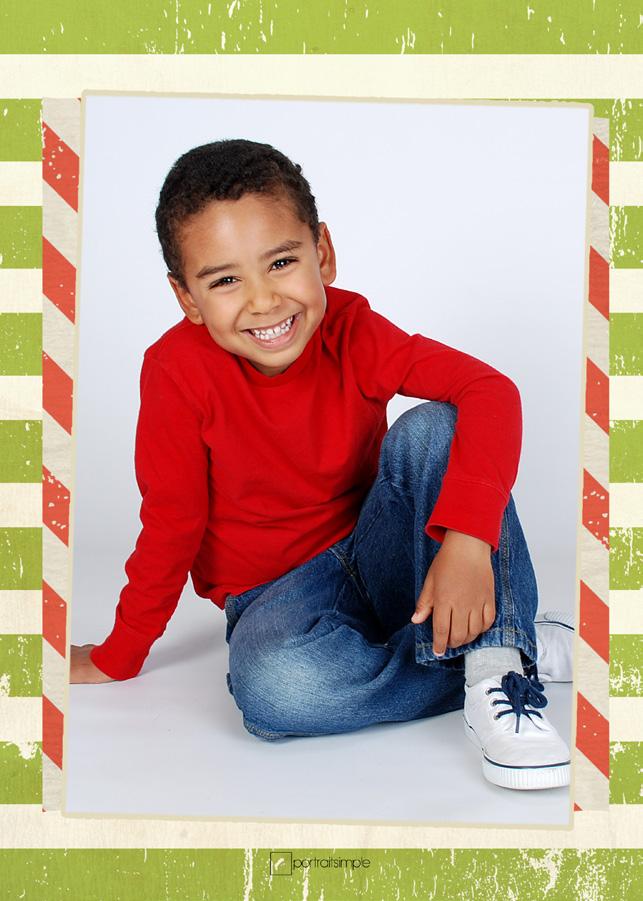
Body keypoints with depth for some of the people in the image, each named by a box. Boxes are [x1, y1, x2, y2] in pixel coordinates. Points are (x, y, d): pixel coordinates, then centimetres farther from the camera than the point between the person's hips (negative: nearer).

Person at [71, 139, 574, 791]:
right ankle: (531, 644, -20)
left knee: (432, 428, -25)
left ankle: (496, 660, -29)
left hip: (377, 556, 2)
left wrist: (467, 539, -40)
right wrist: (117, 660, 0)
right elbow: (172, 524, -9)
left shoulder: (350, 329, -15)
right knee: (269, 688, -36)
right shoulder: (179, 369, -18)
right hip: (276, 590, -1)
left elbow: (490, 390, -26)